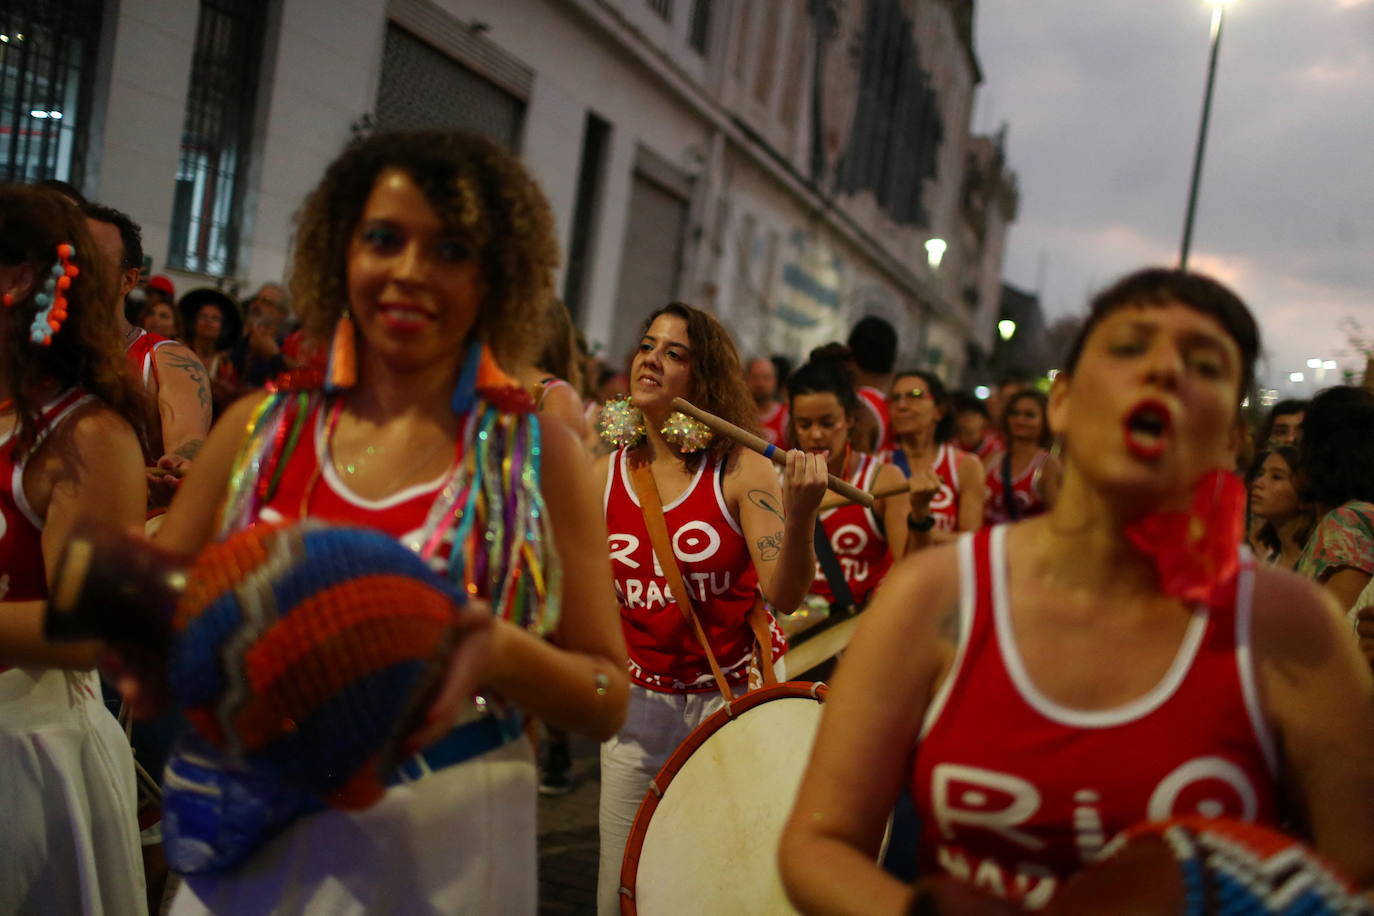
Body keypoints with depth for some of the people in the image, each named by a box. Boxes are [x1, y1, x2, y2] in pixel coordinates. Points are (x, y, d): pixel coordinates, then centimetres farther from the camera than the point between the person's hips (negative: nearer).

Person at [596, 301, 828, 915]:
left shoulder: (740, 470, -10)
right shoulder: (603, 477, -1)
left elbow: (784, 596, -19)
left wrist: (799, 515, -34)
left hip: (734, 702, -3)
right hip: (639, 705, 3)